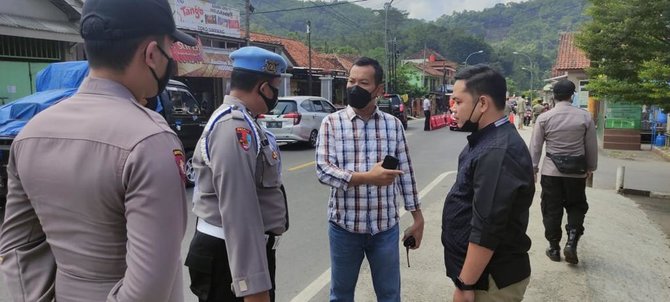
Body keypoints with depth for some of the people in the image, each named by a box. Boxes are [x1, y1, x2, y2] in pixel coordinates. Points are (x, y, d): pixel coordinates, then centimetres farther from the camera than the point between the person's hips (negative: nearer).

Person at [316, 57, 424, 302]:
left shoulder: (393, 124, 2)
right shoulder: (332, 123, -4)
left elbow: (405, 172, 6)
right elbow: (323, 170, -13)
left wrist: (417, 218, 6)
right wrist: (367, 177, -25)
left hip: (386, 226, 2)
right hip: (344, 226, -1)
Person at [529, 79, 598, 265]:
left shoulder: (544, 118, -6)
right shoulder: (585, 116, -3)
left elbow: (535, 146, -3)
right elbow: (592, 146, 3)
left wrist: (533, 167, 9)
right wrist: (591, 167, 16)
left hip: (551, 171, -1)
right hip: (577, 171, 1)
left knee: (552, 210, 9)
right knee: (576, 207, 17)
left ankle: (554, 248, 16)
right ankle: (571, 242, 2)